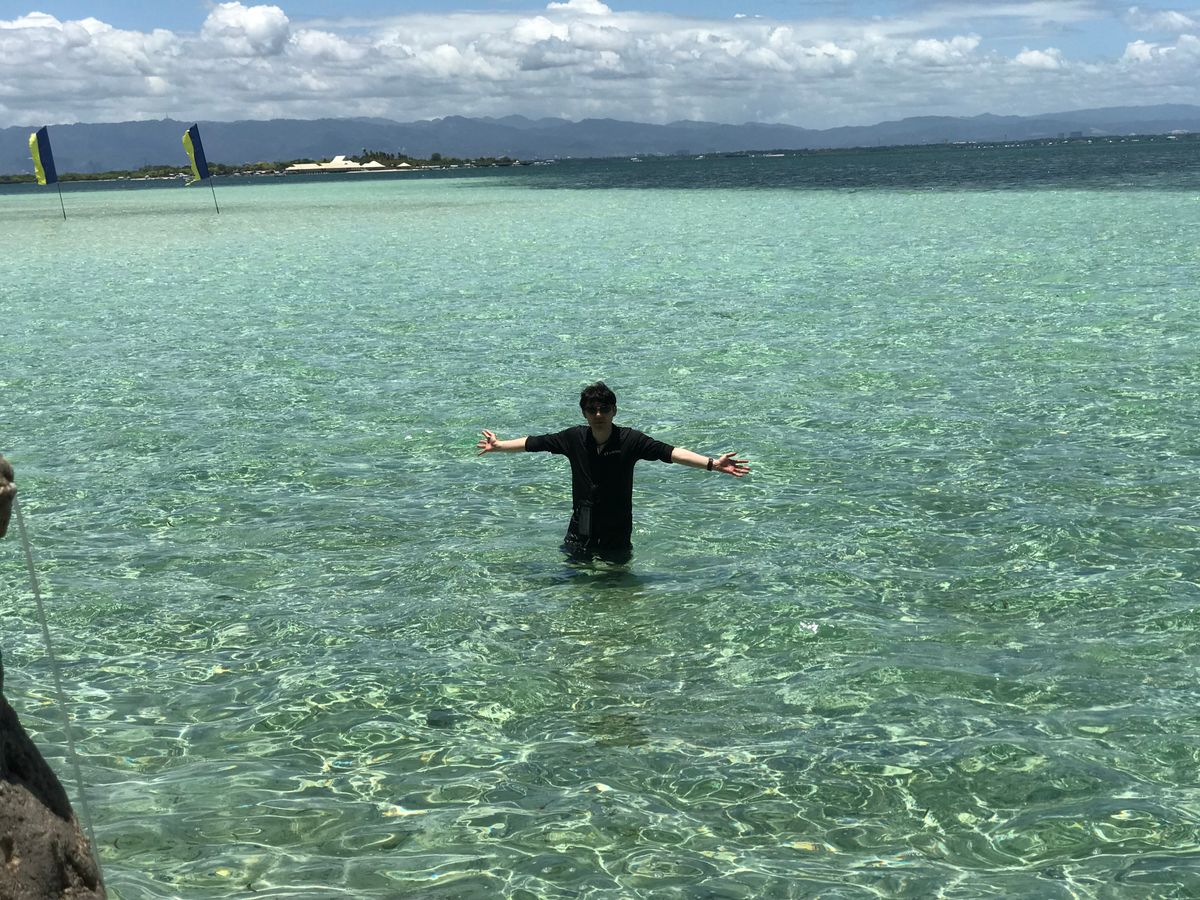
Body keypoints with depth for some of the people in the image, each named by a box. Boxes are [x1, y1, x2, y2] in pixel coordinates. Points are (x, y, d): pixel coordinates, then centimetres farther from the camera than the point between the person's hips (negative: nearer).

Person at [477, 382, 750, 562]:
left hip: (617, 535, -2)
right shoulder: (574, 438, -8)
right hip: (581, 533, 2)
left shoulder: (630, 440, -15)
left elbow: (670, 452, -24)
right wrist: (498, 446, 16)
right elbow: (534, 443, 5)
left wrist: (712, 463, -34)